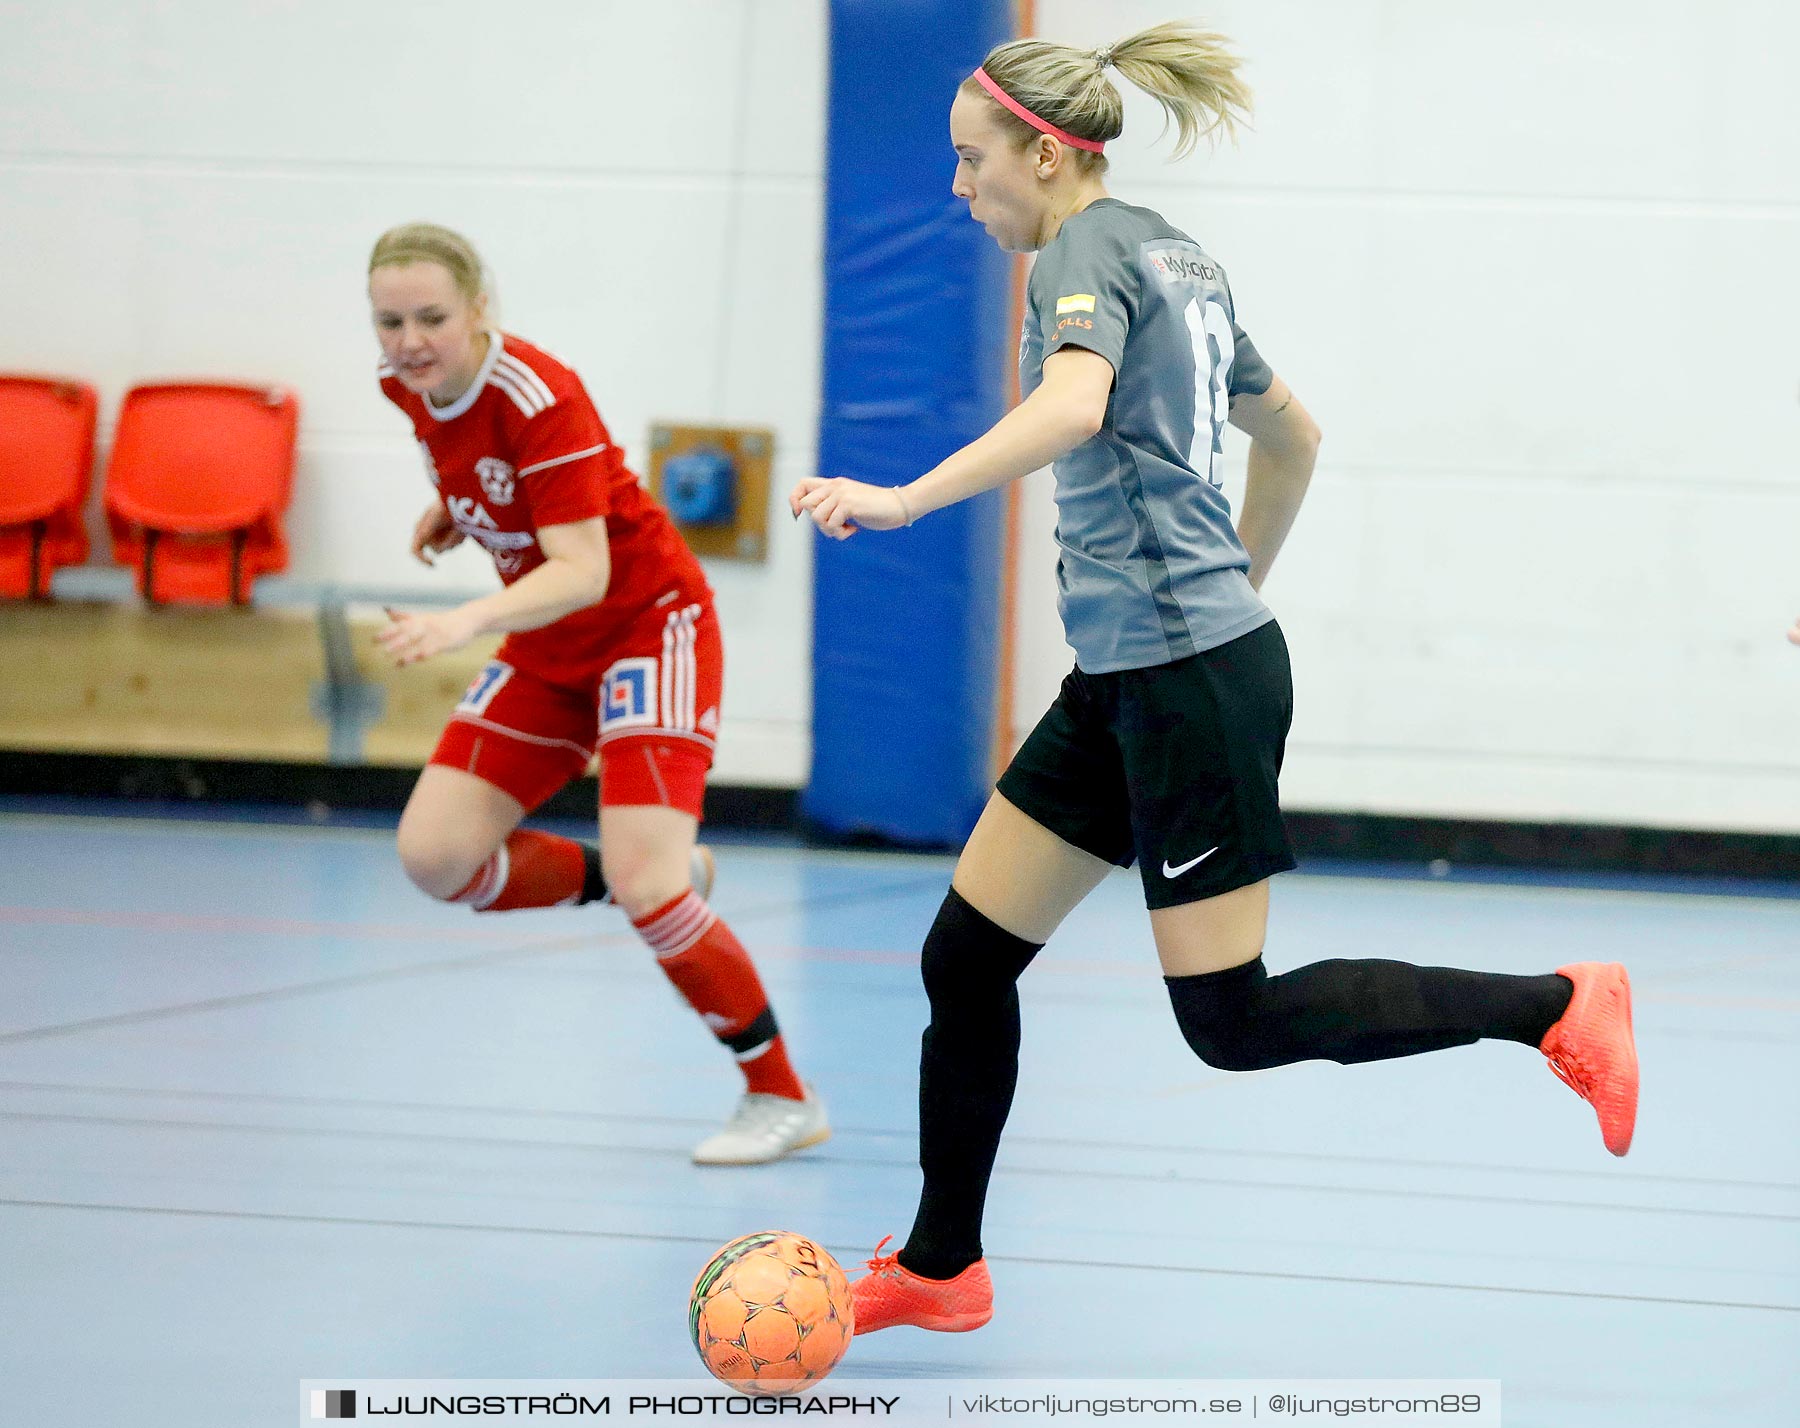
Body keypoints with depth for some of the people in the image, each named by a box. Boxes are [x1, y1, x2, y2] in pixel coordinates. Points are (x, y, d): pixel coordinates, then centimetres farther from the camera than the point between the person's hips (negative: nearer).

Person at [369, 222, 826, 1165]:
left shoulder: (539, 398, -27)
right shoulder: (407, 385, -6)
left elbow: (584, 571, -36)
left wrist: (466, 622, -50)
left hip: (648, 622, -8)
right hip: (549, 650, 8)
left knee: (646, 890, -21)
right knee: (434, 856, -7)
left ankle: (783, 1098, -3)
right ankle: (646, 881, 16)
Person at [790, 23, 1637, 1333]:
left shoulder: (1091, 247, -11)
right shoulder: (1177, 259, 17)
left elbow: (1072, 407, -32)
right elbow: (1292, 436, 28)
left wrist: (904, 499, -38)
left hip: (1193, 678, -10)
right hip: (1125, 680, 10)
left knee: (1231, 1020, -5)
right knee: (966, 959, 8)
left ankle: (1556, 1008, 3)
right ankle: (940, 1267, 16)